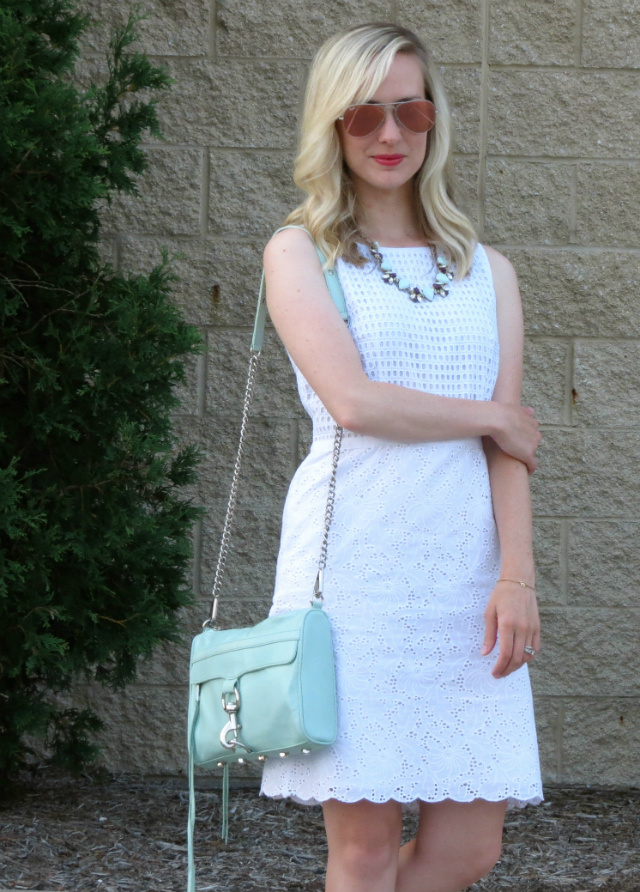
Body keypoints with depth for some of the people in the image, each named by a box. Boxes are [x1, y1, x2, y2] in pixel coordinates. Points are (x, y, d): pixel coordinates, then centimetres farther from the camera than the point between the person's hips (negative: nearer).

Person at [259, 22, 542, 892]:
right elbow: (352, 401, -10)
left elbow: (511, 444, 6)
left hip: (464, 570, 4)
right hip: (351, 563, -4)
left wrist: (516, 575, -8)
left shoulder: (486, 271, 16)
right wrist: (492, 417, 0)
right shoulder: (299, 253, 6)